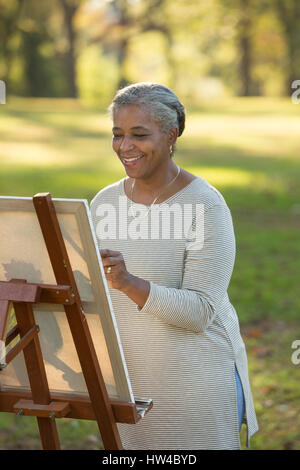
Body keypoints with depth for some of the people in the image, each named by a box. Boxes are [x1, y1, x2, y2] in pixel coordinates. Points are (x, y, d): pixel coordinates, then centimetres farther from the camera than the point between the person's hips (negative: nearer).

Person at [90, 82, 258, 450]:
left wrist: (129, 283, -33)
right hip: (125, 381, 5)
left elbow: (200, 312, -21)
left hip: (196, 382, -5)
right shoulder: (105, 201, 4)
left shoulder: (206, 205, -14)